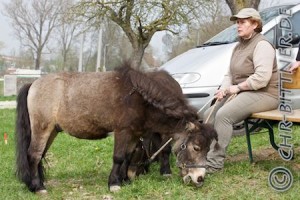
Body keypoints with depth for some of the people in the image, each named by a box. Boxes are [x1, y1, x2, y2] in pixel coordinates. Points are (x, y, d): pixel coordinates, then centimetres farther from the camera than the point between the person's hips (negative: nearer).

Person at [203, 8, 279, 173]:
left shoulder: (261, 45, -12)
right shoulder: (239, 47, 18)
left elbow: (262, 77, -25)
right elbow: (230, 75, 19)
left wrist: (237, 87, -18)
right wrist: (224, 88, -3)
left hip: (263, 94, -10)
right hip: (242, 93, 10)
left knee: (223, 115, -28)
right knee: (209, 114, -5)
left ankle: (215, 162, -26)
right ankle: (207, 154, -7)